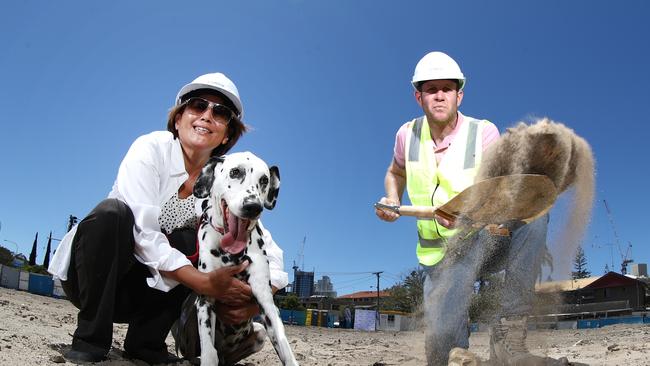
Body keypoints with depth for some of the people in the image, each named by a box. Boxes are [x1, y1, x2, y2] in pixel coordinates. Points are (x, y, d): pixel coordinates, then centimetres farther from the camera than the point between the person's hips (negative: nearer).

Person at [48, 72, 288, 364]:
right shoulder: (151, 148, -17)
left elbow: (269, 250, -10)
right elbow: (141, 232, -29)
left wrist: (257, 301, -30)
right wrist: (205, 284, -37)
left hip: (142, 289, 4)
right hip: (89, 274, -3)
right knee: (114, 211, -31)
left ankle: (146, 340, -6)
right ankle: (90, 339, -17)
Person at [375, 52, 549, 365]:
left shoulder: (483, 132, -11)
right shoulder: (408, 134, -1)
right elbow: (395, 173, 21)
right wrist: (392, 203, 0)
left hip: (487, 242, 0)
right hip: (441, 256, 1)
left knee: (532, 215, -33)